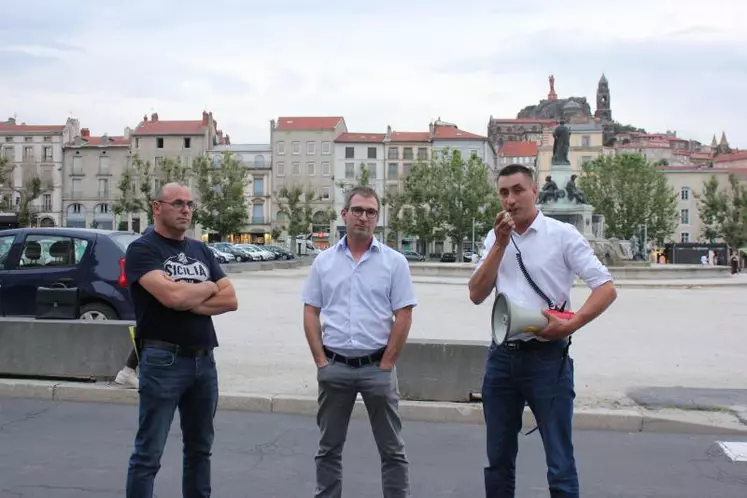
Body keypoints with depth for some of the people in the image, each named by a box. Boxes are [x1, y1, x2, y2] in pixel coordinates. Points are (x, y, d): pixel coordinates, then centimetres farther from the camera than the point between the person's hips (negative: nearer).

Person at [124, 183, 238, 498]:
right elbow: (171, 296, -22)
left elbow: (230, 299, 4)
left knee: (200, 448, 17)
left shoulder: (201, 251, 13)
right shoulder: (142, 249, -6)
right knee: (148, 454, 1)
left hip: (204, 359, 7)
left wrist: (189, 302, -11)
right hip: (163, 360, -6)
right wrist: (209, 287, -4)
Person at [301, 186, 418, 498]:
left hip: (377, 367, -2)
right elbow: (311, 313, 5)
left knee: (391, 449, 8)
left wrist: (386, 364, -8)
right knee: (329, 447, 13)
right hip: (334, 367, 2)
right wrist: (321, 362, -2)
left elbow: (403, 316, -4)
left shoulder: (394, 261, -1)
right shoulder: (324, 261, 5)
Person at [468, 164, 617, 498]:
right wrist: (501, 244, -7)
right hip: (502, 357, 5)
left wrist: (571, 324, -19)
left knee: (560, 464, 2)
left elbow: (606, 289, -6)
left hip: (546, 356, -4)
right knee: (498, 460, 15)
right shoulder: (495, 237, 10)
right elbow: (477, 295, 0)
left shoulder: (562, 234, -4)